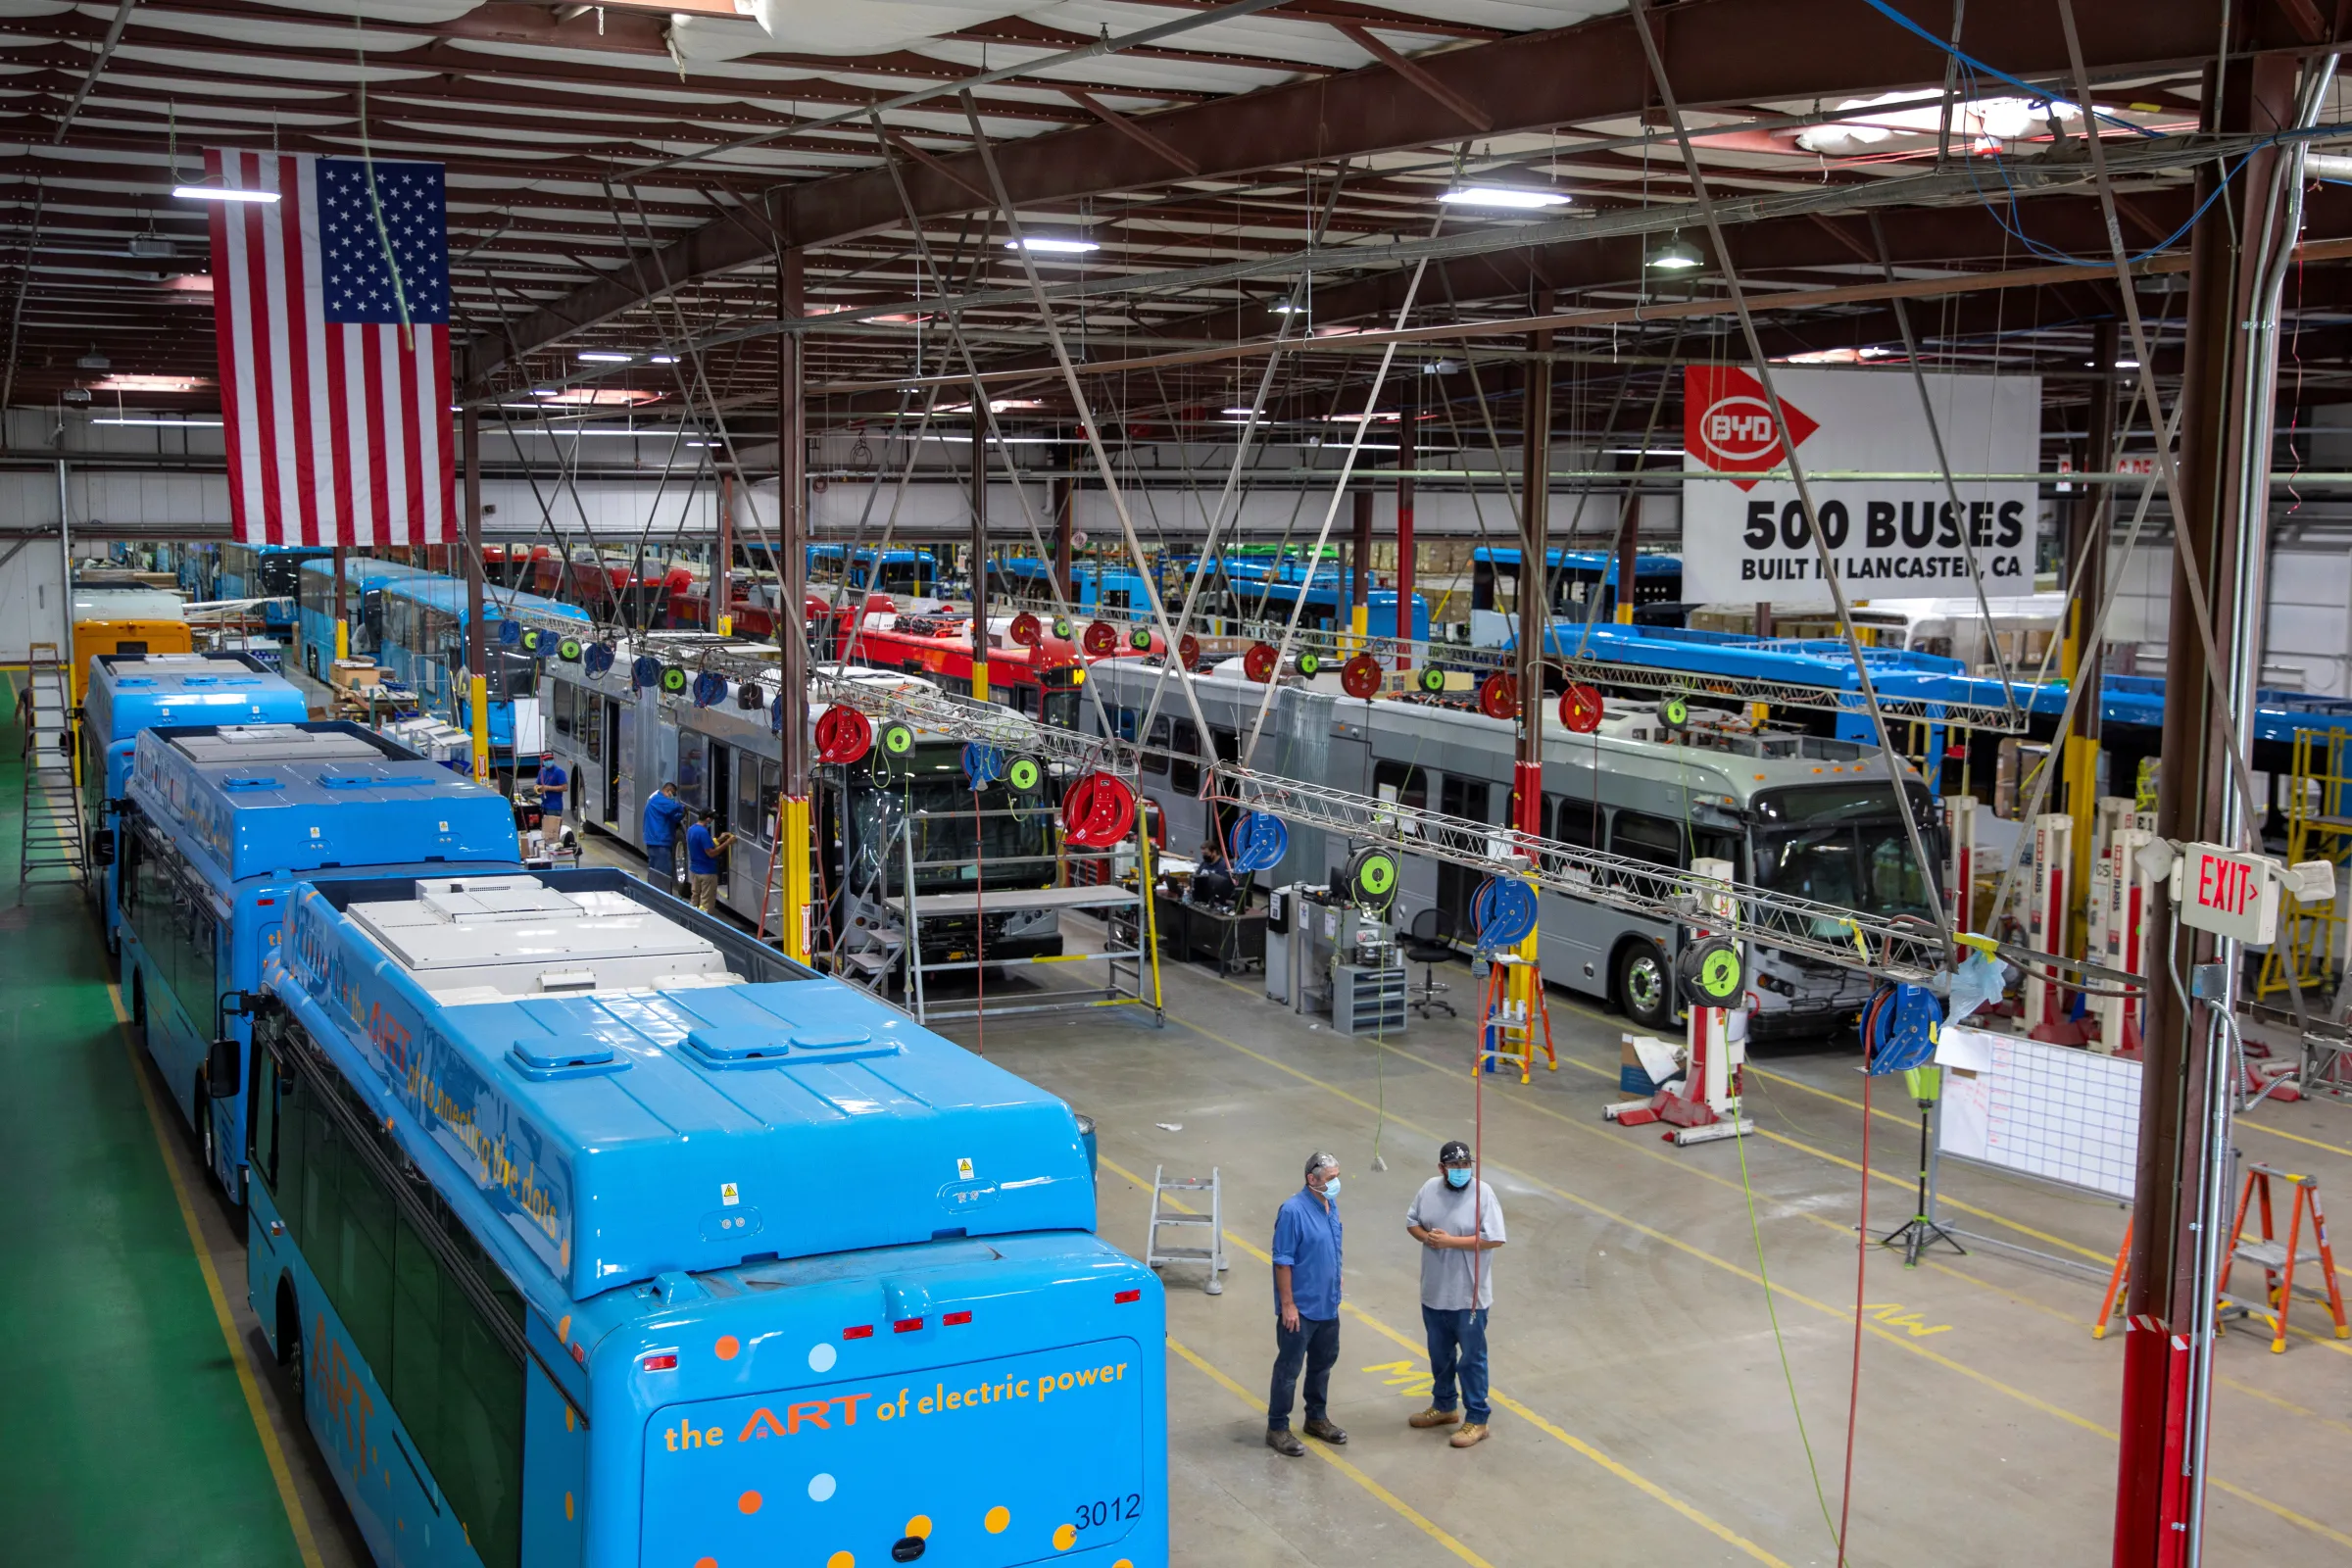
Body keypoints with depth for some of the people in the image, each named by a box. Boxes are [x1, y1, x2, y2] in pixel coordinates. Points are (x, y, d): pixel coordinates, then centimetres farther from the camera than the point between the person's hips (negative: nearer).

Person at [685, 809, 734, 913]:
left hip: (694, 869, 9)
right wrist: (727, 843, -19)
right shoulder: (703, 832, -24)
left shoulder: (691, 829, 6)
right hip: (707, 872, -9)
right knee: (706, 903, -2)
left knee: (695, 899, 17)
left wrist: (719, 839, 13)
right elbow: (711, 853, -24)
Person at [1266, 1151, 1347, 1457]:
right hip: (1300, 1308, -8)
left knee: (1323, 1362, 20)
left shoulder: (1331, 1204, 3)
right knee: (1288, 1368, 2)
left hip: (1328, 1305, 8)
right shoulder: (1293, 1210, -23)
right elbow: (1283, 1261, -20)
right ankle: (1277, 1428, 12)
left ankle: (1316, 1418, 35)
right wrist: (1287, 1305, -19)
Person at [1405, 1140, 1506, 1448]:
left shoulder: (1482, 1193, -16)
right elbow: (1412, 1222, 9)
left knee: (1471, 1358, 5)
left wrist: (1450, 1241, -23)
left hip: (1468, 1295, -5)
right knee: (1439, 1354, 21)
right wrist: (1425, 1236, -13)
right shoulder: (1429, 1188, -1)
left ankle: (1477, 1420, 16)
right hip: (1433, 1292, 5)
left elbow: (1494, 1239, -19)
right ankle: (1443, 1406, 38)